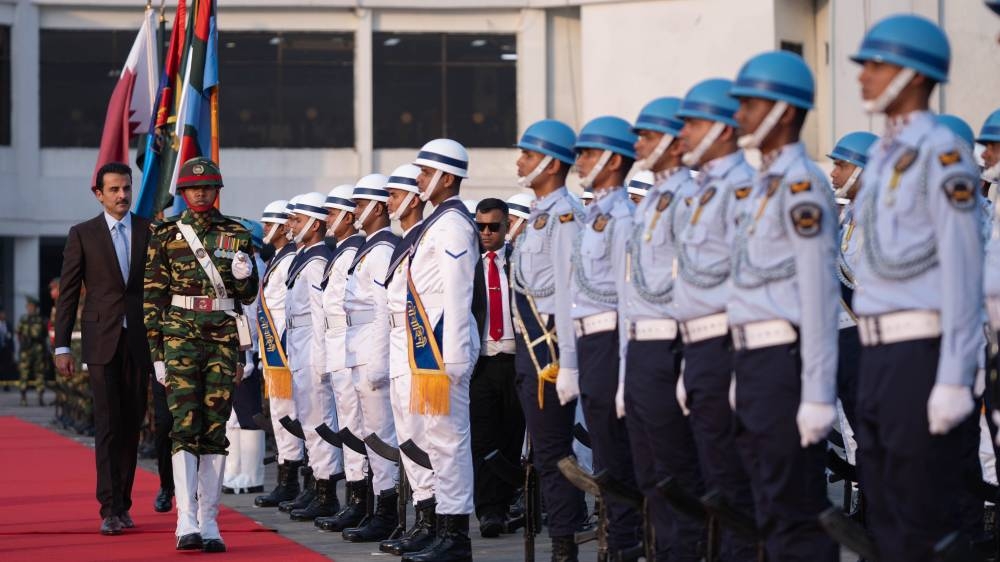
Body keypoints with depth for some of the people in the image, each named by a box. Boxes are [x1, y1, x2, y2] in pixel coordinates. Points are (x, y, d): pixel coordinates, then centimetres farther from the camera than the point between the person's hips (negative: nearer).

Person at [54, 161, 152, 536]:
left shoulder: (151, 231, 7)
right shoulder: (83, 235, 4)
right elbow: (68, 293, 4)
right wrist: (62, 346, -2)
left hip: (140, 340, 2)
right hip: (101, 341, -2)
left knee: (132, 424, 6)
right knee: (108, 425, -8)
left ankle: (123, 503, 16)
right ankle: (110, 509, -10)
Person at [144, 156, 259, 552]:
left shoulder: (236, 235, 9)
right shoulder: (166, 235, 4)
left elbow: (247, 297, 14)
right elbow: (152, 298, 4)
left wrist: (244, 277, -10)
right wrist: (156, 353, 0)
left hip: (223, 340, 2)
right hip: (181, 337, -2)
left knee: (215, 430, 2)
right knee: (185, 427, -12)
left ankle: (209, 522, 7)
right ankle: (187, 522, -17)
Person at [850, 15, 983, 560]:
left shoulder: (940, 152, -11)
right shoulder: (880, 155, 16)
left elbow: (962, 271, -16)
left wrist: (954, 379, -20)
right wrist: (868, 366, 17)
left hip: (920, 350, -9)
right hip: (876, 352, 9)